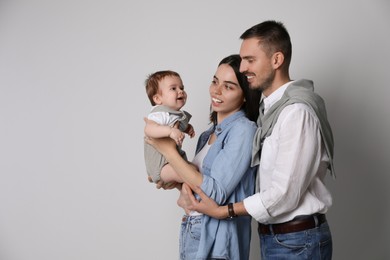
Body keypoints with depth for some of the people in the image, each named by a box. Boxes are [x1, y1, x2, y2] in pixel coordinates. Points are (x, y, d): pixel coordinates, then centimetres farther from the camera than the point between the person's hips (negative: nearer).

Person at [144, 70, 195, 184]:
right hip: (160, 165, -10)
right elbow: (148, 129, -39)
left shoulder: (180, 114, 9)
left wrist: (187, 128, 9)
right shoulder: (160, 114, -22)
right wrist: (170, 131, -50)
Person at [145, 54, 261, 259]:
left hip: (216, 242, -7)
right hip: (192, 232, 7)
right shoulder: (211, 132, 8)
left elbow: (216, 193, -21)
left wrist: (169, 151, -16)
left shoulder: (243, 130, -15)